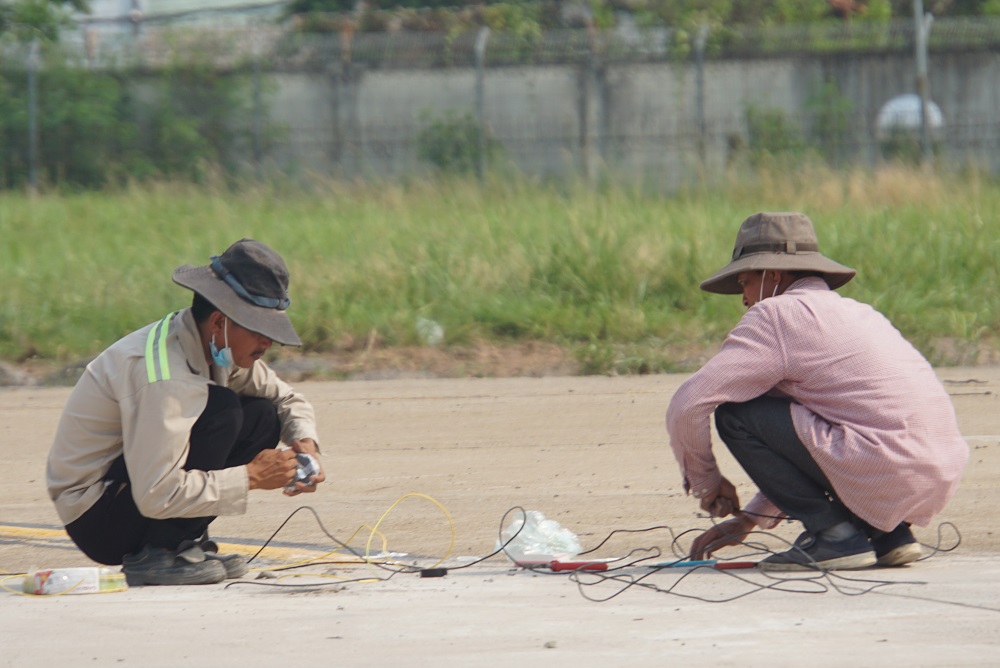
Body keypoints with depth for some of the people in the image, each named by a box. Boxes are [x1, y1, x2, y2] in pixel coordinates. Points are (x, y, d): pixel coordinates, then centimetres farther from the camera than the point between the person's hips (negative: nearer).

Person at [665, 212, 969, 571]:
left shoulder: (776, 314, 1)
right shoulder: (857, 313, 27)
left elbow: (687, 405, -3)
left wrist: (705, 481, 14)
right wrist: (749, 518, 31)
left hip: (882, 472, -9)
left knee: (735, 413, 0)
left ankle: (833, 535, -2)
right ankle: (889, 533, 16)